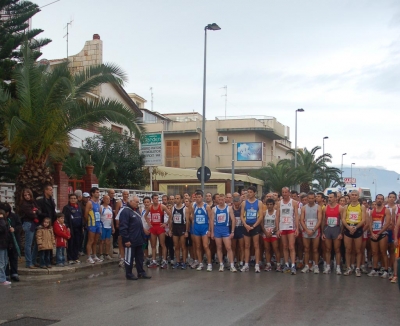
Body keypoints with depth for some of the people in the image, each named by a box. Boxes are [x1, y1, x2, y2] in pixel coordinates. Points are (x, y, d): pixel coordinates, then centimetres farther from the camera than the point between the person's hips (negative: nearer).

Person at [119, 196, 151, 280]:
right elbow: (123, 227, -20)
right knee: (129, 258, 1)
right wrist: (126, 240, -21)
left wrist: (142, 237, 20)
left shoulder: (136, 211, 16)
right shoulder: (125, 212, -14)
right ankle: (129, 274, 9)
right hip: (130, 241, -9)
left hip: (139, 240, 9)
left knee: (140, 258, 13)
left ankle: (141, 272, 21)